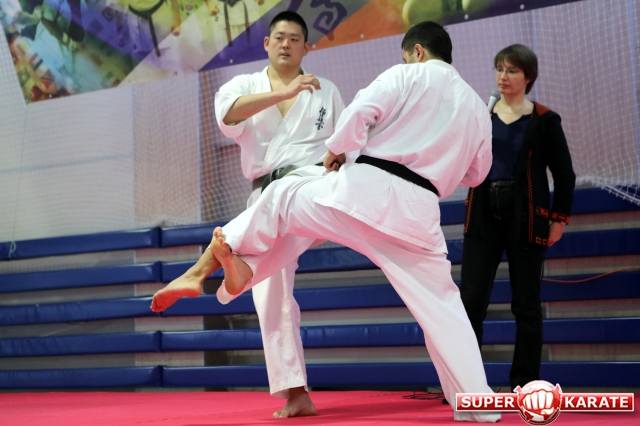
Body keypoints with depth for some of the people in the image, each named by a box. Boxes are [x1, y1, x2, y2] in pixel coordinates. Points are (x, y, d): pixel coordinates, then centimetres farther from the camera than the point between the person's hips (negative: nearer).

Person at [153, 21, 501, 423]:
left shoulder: (407, 76, 5)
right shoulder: (477, 106, 21)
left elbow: (359, 113, -9)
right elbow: (476, 173, 32)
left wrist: (336, 150, 8)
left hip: (365, 188, -4)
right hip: (417, 211, 4)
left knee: (281, 197, 17)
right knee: (442, 307, 10)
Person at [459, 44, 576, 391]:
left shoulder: (543, 121, 0)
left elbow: (564, 173, 2)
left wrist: (560, 219, -1)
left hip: (526, 216, -2)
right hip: (484, 215, 2)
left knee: (525, 303, 3)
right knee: (470, 300, -2)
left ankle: (525, 384, 13)